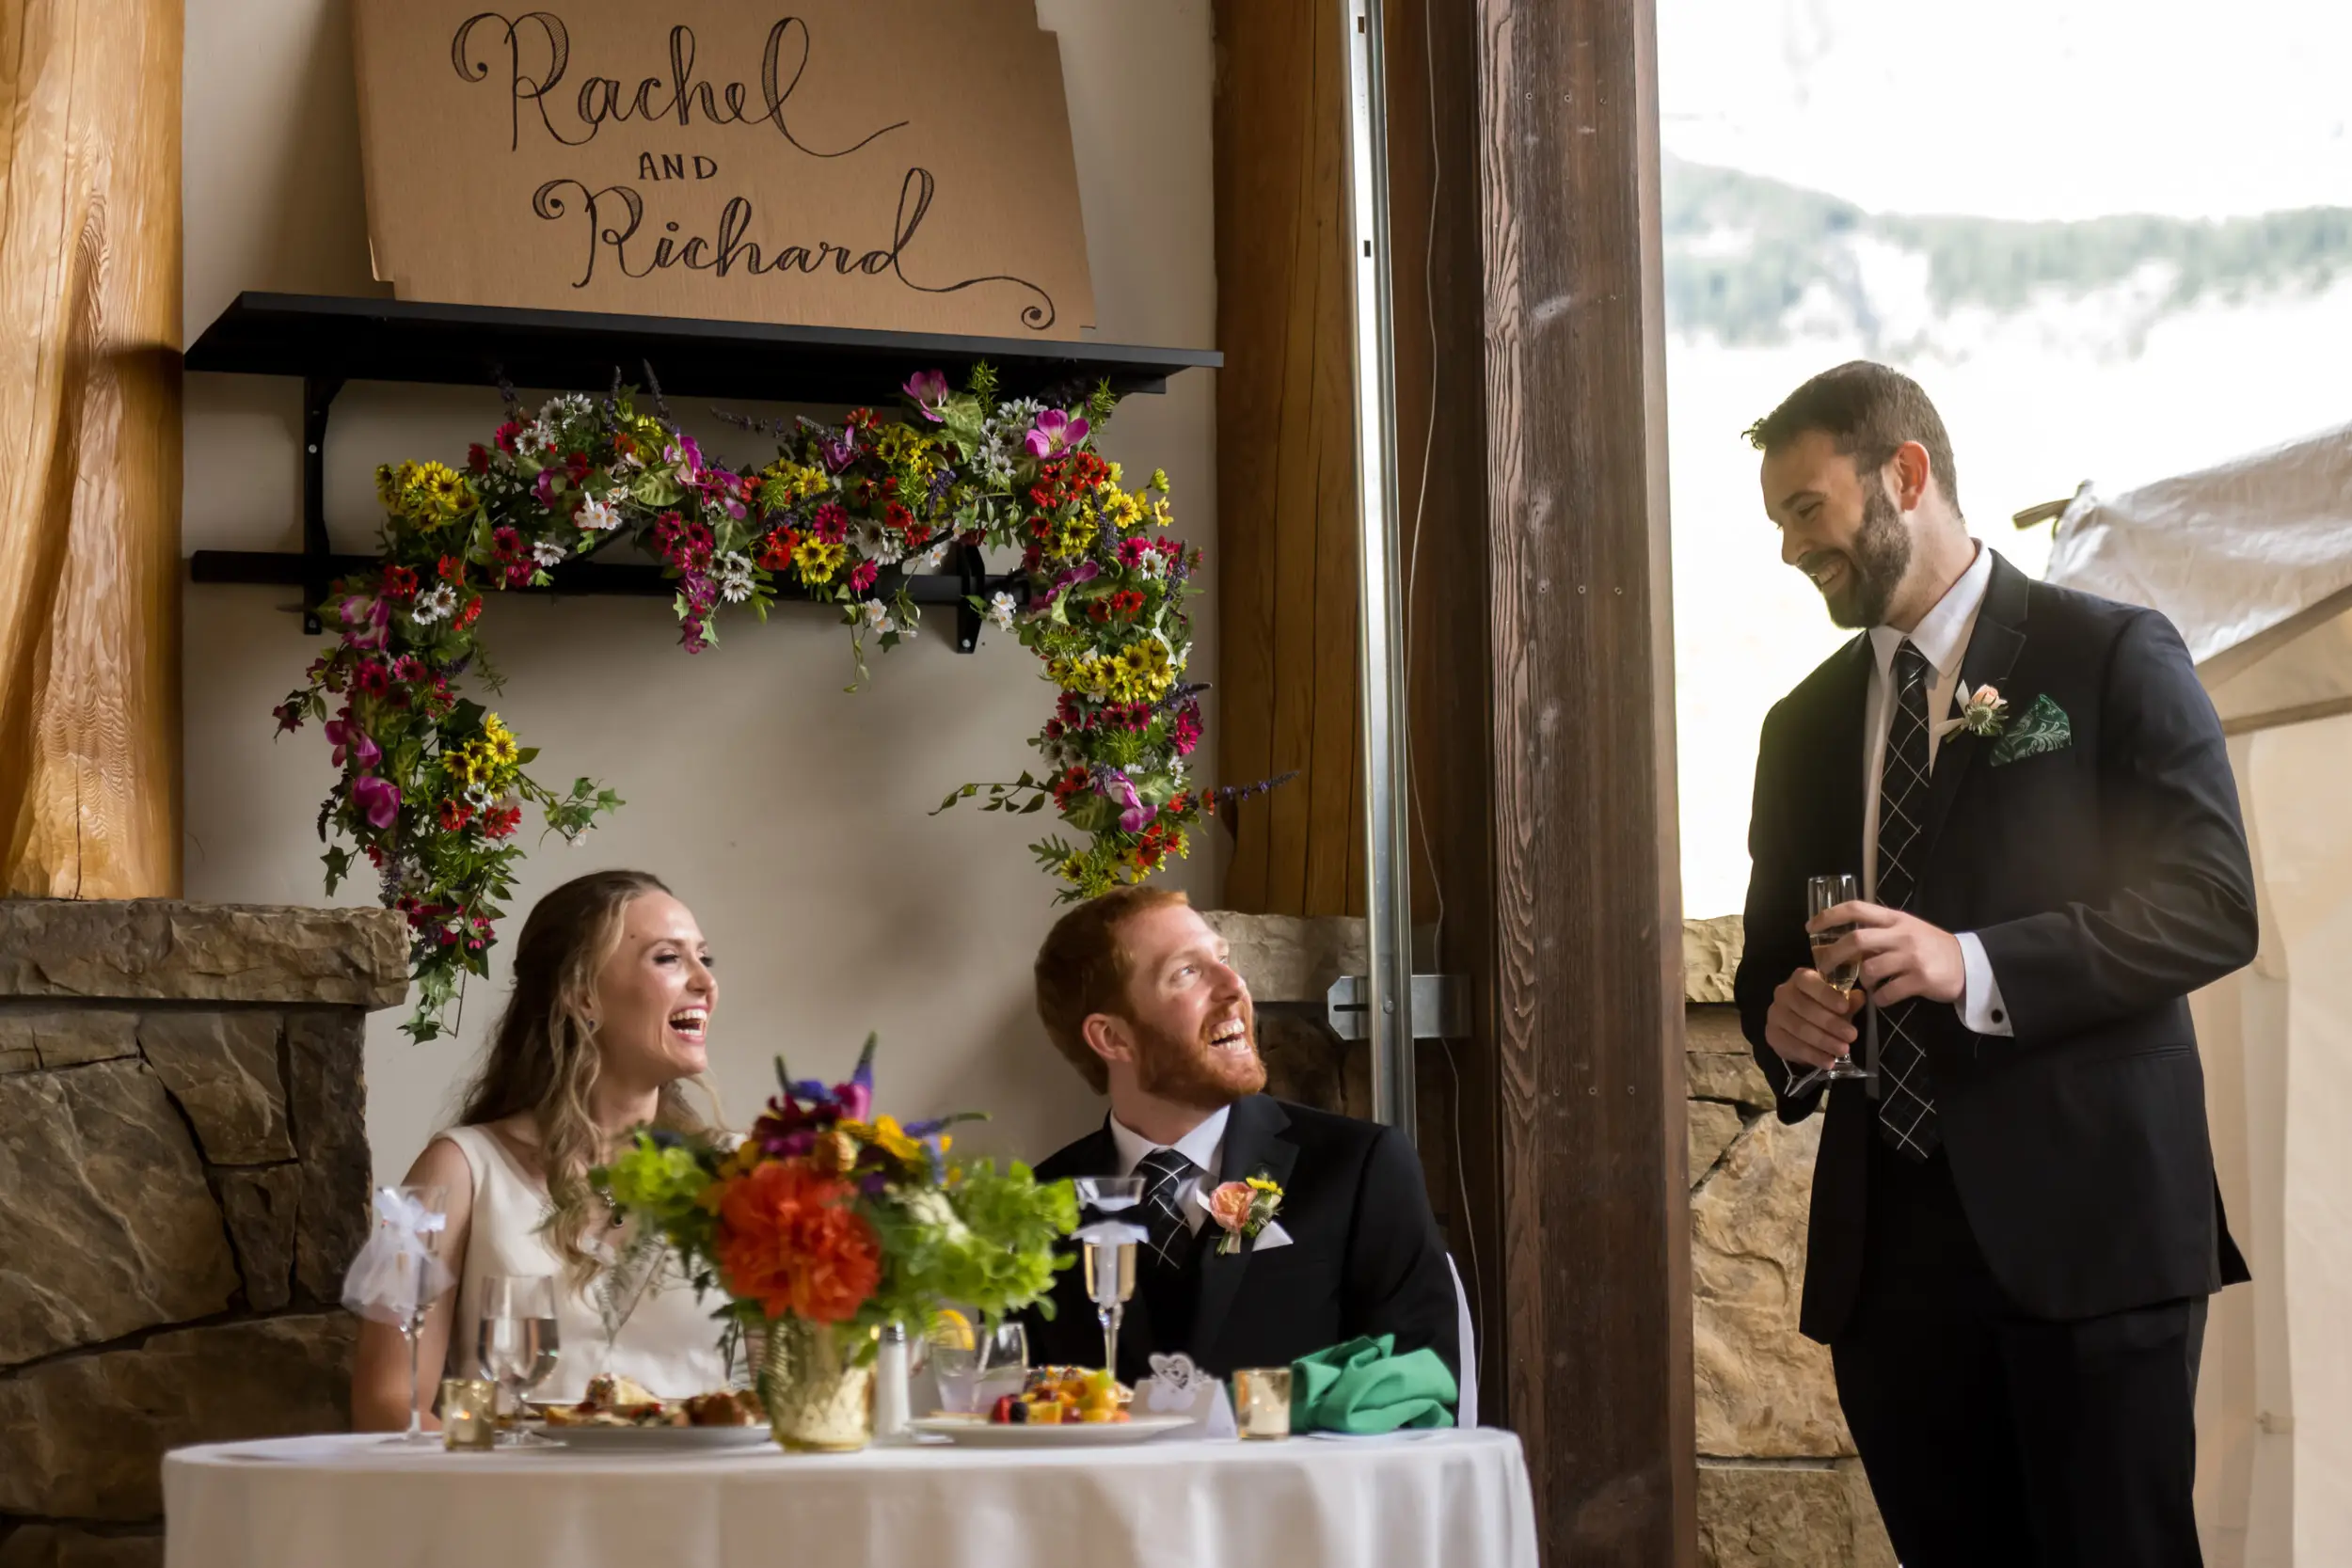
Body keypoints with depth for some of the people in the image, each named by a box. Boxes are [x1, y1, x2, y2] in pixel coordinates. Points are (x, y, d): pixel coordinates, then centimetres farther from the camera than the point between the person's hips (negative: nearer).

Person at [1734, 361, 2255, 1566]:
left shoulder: (2111, 658, 0)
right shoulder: (1805, 726, 18)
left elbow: (2214, 906, -8)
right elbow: (1770, 953, 25)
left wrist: (1977, 967, -19)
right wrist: (1780, 1016, 0)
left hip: (2082, 1216, -5)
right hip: (1886, 1236, 5)